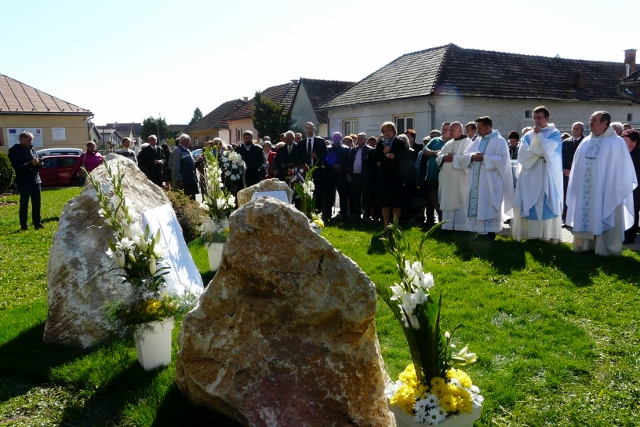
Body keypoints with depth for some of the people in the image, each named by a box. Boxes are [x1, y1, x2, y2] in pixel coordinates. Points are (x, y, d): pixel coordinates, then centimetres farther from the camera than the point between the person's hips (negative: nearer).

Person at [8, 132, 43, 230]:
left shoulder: (31, 149, 12)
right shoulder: (14, 151, -5)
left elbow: (37, 165, 17)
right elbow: (17, 167, -15)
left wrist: (39, 164, -7)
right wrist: (31, 164, -25)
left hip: (35, 180, 5)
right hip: (24, 182, -5)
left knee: (37, 203, 7)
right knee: (24, 204, -1)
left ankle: (37, 223, 14)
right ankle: (23, 225, 4)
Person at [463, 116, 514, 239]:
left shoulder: (499, 141, -5)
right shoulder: (477, 141, 15)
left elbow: (502, 158, -16)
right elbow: (465, 155, 13)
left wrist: (484, 157, -18)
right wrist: (472, 156, -9)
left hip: (491, 182, -7)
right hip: (476, 181, 7)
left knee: (489, 207, -5)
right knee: (477, 206, 7)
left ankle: (490, 234, 1)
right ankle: (480, 233, 14)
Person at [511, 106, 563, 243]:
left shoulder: (555, 134, 5)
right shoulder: (528, 136, 13)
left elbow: (548, 149, -14)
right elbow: (522, 154, -2)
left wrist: (539, 134, -4)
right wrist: (540, 152, -11)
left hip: (549, 176, -3)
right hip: (530, 176, 3)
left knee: (548, 205, -4)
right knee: (529, 205, -1)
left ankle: (550, 234, -2)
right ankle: (530, 233, 2)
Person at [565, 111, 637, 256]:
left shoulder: (616, 143, -6)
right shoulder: (586, 142, 9)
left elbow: (621, 170, -6)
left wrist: (616, 190, -10)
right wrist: (576, 187, 11)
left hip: (606, 191, -5)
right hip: (586, 191, 5)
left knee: (605, 220, 1)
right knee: (586, 217, 10)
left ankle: (608, 248, 11)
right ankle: (586, 244, 20)